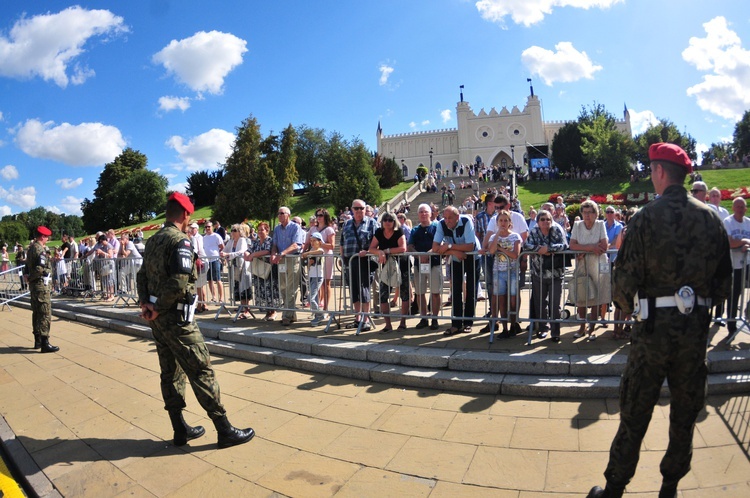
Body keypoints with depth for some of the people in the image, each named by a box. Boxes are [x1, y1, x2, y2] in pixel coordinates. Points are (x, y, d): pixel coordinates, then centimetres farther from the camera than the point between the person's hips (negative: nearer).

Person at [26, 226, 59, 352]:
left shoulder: (31, 248, 14)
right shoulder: (40, 250, -16)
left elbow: (28, 267, 18)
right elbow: (41, 269, -25)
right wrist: (48, 271, -7)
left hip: (33, 284, 10)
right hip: (41, 284, -10)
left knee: (36, 312, 16)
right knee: (45, 314, -8)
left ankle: (37, 341, 24)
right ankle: (45, 343, -8)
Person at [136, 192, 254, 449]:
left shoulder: (153, 241, 11)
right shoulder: (180, 241, -17)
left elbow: (143, 275, 12)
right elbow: (179, 283, -26)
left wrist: (144, 303, 0)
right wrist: (158, 309, -15)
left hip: (158, 319, 9)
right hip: (176, 319, -9)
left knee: (171, 372, 15)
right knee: (202, 372, -3)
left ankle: (180, 429, 25)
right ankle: (225, 430, 4)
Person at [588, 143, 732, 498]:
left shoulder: (646, 217, -12)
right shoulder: (711, 218, 1)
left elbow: (626, 277, -12)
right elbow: (724, 279, 6)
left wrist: (627, 307, 6)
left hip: (654, 325, -4)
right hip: (697, 325, 4)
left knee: (635, 412, 7)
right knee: (686, 410, 17)